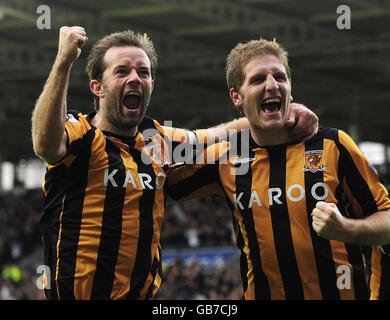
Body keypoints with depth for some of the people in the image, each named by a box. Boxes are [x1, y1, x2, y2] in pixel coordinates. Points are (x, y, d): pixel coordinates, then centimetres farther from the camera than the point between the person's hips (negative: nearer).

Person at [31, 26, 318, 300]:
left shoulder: (160, 141, 13)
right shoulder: (78, 131, -6)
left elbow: (219, 134, 27)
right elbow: (46, 144, -30)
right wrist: (63, 62, -35)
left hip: (143, 293, 6)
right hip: (77, 294, -6)